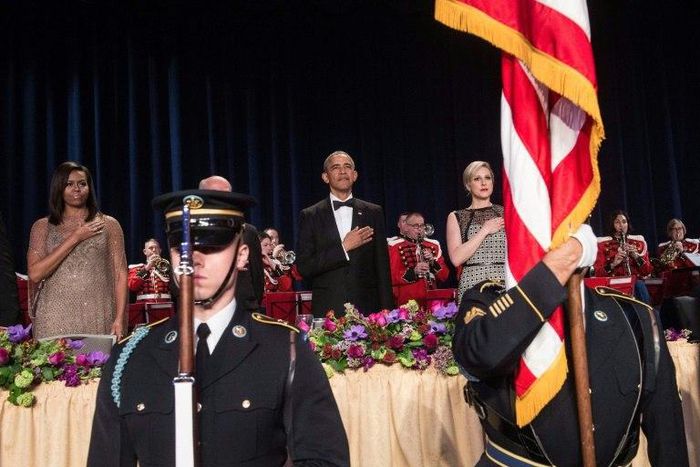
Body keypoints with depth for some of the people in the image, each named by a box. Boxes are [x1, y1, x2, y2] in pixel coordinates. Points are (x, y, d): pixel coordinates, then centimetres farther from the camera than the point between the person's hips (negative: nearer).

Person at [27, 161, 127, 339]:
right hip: (55, 319, 1)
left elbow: (120, 274, 3)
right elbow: (35, 274, -4)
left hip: (99, 317, 0)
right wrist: (75, 238, -6)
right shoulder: (42, 227, 9)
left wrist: (119, 319, -7)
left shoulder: (108, 224, 7)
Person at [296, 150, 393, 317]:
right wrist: (343, 247, -10)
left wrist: (386, 312, 4)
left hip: (368, 309, 1)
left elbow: (382, 267, 9)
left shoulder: (373, 212, 9)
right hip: (327, 311, -1)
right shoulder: (310, 216, 4)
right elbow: (304, 267, -4)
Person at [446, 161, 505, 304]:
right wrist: (485, 230, -4)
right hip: (471, 287, -1)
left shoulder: (506, 213, 12)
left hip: (505, 286, 1)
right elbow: (456, 258, -4)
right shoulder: (456, 217, 10)